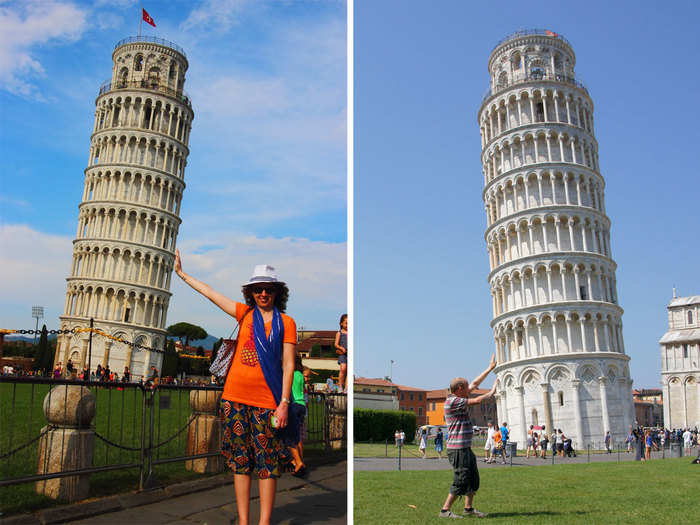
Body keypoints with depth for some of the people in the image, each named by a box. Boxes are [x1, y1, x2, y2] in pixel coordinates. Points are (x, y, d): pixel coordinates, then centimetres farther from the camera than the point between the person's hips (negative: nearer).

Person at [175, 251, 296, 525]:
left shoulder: (286, 322, 3)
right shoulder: (245, 313, 10)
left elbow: (288, 365, -1)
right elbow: (209, 292, 17)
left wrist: (284, 402, -8)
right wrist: (181, 272, 22)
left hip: (266, 400, -3)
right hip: (235, 397, 3)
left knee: (267, 462, -1)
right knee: (241, 460, 8)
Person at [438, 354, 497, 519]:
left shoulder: (457, 398, 12)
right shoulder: (452, 401, -17)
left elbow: (475, 383, 18)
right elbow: (477, 401, -17)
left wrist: (490, 368, 21)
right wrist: (491, 393, 0)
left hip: (465, 448, 10)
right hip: (457, 449, -10)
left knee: (473, 479, 15)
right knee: (461, 481, -7)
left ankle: (469, 508, 26)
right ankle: (445, 510, 1)